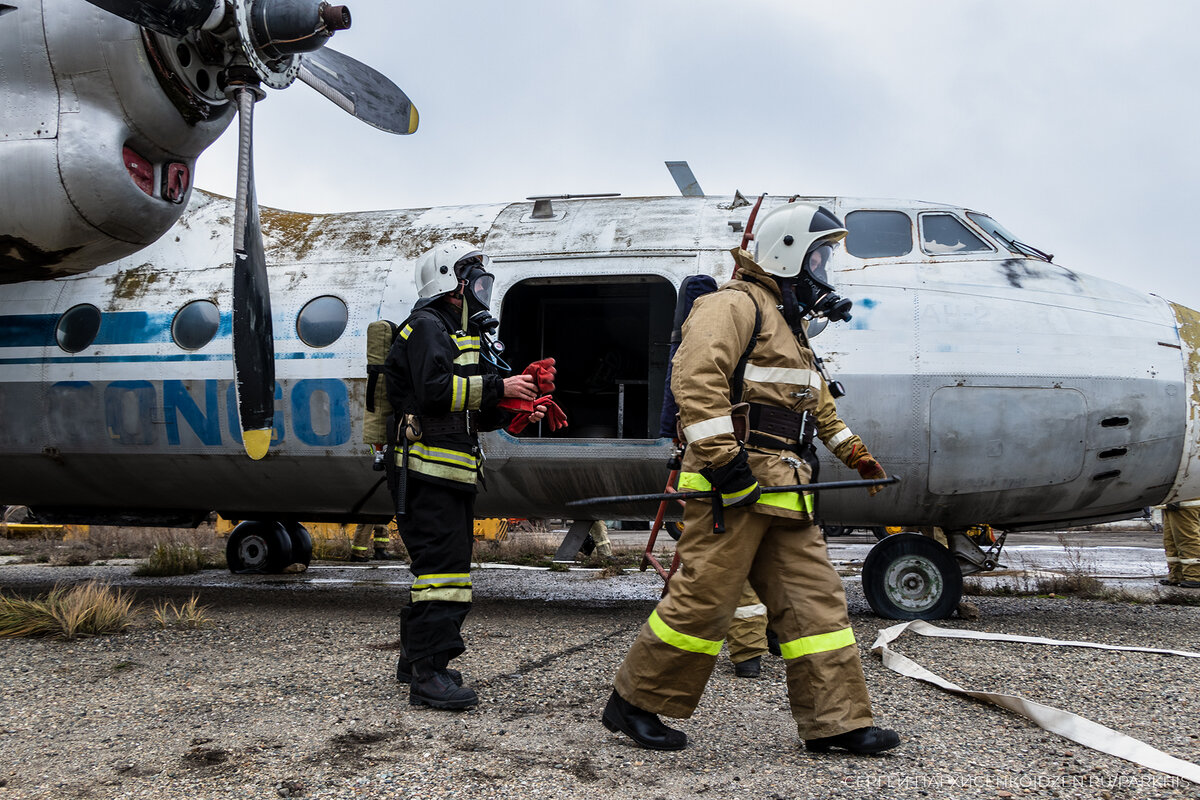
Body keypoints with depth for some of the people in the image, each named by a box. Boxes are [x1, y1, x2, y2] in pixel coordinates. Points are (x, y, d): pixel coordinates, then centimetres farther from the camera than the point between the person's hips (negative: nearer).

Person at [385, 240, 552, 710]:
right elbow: (435, 391, -23)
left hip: (452, 475, 10)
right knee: (442, 566, -14)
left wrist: (511, 413, 7)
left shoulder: (461, 335, 25)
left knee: (437, 565, 15)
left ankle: (415, 658, 25)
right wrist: (497, 387, -19)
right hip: (427, 473, -10)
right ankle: (430, 674, -14)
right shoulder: (427, 327, -7)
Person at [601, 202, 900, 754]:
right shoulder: (737, 305, -6)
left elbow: (814, 400, 40)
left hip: (783, 492, 10)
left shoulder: (787, 320, 27)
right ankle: (634, 704, 5)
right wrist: (722, 457, -26)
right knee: (704, 598, -8)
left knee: (814, 599, 4)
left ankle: (835, 721, 7)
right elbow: (696, 376, -21)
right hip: (734, 486, -10)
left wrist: (852, 451, 38)